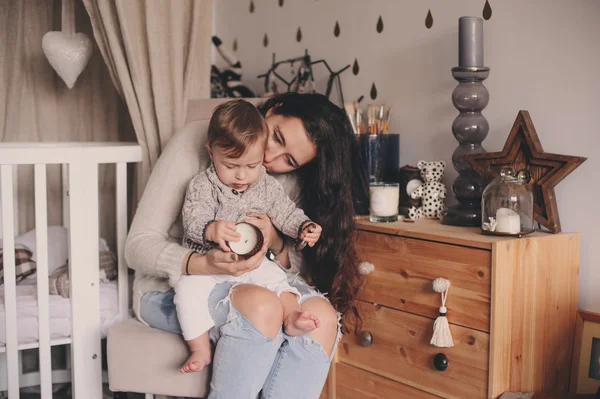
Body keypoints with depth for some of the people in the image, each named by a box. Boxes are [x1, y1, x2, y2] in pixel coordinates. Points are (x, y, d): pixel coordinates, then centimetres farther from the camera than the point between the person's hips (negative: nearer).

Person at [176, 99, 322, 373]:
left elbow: (286, 212, 10)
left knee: (274, 276, -23)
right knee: (188, 287, -26)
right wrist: (210, 229, -41)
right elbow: (192, 217, -18)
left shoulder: (268, 187, 5)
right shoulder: (202, 186, -6)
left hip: (252, 261, 3)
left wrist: (304, 228, -11)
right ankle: (200, 349, -24)